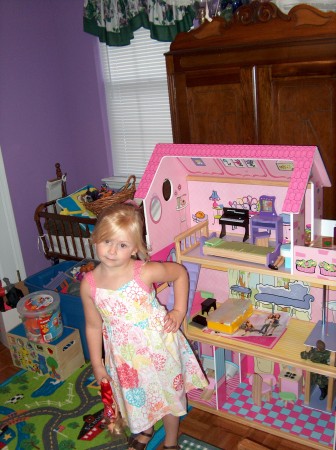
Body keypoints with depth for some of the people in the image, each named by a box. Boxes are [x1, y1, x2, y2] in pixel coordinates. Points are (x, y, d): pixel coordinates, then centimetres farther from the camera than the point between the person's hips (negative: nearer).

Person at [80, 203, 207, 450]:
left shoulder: (146, 272, -25)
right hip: (125, 355, 2)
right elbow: (94, 326, -4)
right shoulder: (89, 284, -17)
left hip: (158, 345, -2)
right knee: (136, 397, 26)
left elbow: (180, 273, -6)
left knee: (169, 395, 20)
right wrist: (97, 363, 3)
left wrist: (179, 311, -10)